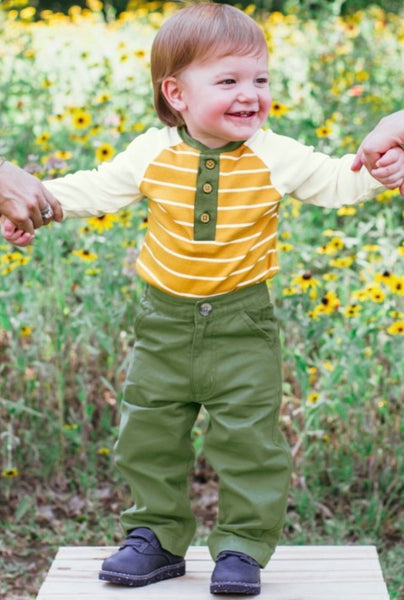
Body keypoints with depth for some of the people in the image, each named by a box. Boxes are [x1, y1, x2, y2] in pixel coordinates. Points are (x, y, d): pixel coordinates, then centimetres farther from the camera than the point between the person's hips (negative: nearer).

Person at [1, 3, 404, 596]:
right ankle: (157, 536, 26)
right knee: (148, 433, 9)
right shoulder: (152, 154, -4)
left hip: (243, 324, -2)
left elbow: (335, 182, -1)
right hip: (165, 321, 2)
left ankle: (243, 546, 13)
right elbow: (96, 189, 7)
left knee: (248, 437, -3)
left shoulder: (276, 157, -6)